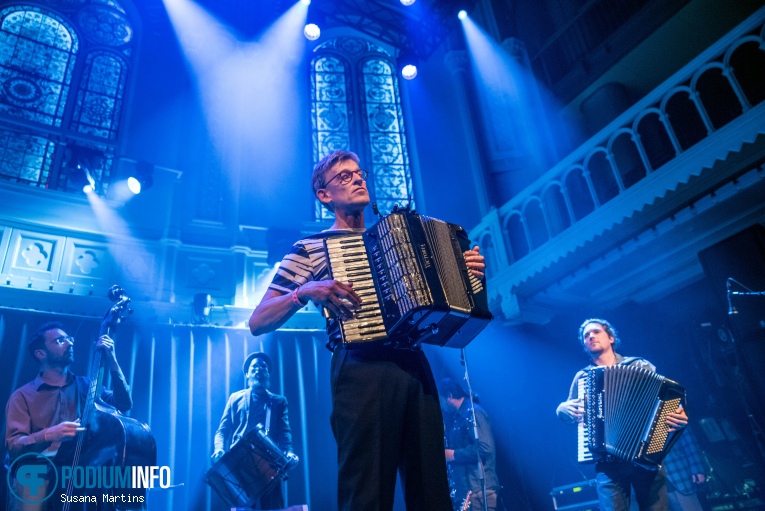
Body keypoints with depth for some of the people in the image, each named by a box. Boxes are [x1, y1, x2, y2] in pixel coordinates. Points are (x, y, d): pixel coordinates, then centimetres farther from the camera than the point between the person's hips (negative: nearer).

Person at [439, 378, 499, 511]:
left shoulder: (473, 412, -11)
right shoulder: (457, 417, 18)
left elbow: (484, 448, -21)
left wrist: (454, 454, -14)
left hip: (478, 489, -10)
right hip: (464, 490, 10)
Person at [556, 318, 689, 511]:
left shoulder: (639, 366, 9)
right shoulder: (582, 377, 13)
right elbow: (567, 411, 20)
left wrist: (678, 415, -16)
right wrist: (564, 408, -4)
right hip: (607, 463, 1)